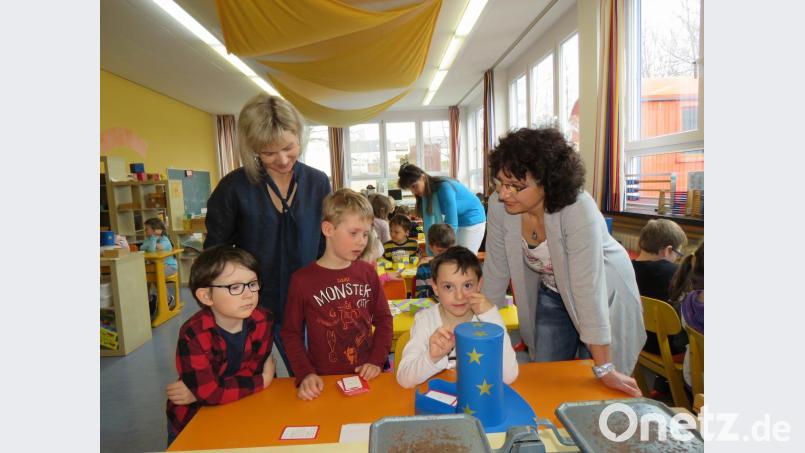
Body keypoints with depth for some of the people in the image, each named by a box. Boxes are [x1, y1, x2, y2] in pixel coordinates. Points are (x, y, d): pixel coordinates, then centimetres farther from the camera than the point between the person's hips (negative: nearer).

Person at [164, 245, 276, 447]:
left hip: (237, 414, 3)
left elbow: (249, 374, -17)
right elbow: (209, 392, -30)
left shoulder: (262, 320, -18)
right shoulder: (194, 334, -29)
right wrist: (263, 381, -21)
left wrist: (199, 392, -26)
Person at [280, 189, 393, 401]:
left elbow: (383, 319, 6)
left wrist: (377, 361, -4)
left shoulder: (367, 272, 0)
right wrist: (305, 374, -11)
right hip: (323, 381, -1)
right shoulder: (302, 279, -8)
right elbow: (291, 332, -2)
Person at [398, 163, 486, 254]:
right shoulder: (426, 192, -7)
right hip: (457, 222, 7)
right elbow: (430, 222, -7)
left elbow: (451, 223, -32)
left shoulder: (444, 188, -29)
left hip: (472, 221, -7)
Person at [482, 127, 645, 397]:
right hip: (551, 295, 4)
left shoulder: (578, 210, -36)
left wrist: (605, 369, -30)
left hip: (603, 296, -3)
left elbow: (588, 289, -36)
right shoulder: (499, 206, -22)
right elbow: (495, 270, -11)